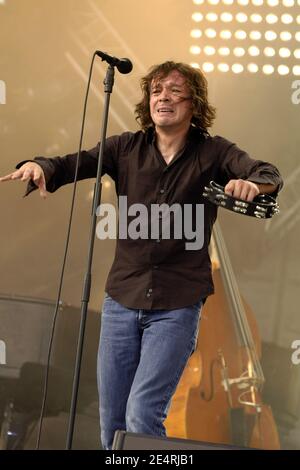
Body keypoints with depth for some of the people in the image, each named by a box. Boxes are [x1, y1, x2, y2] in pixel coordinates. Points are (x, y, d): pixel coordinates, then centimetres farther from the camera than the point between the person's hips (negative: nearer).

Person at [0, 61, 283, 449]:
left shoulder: (213, 153, -2)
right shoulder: (126, 148, 5)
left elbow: (269, 175, -16)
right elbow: (73, 163, -4)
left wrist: (252, 183, -41)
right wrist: (39, 167, -27)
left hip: (177, 305, -3)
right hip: (122, 299, 3)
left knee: (142, 415, -13)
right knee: (111, 421, 9)